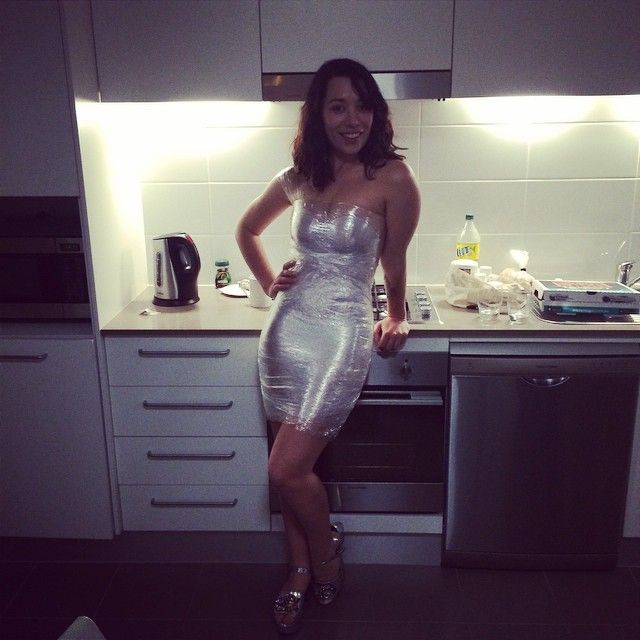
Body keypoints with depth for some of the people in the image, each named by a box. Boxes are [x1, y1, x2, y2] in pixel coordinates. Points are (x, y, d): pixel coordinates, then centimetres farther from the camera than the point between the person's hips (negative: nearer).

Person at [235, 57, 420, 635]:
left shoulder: (393, 179, -9)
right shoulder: (299, 178, 6)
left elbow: (395, 263, 3)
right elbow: (247, 229, 22)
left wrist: (396, 319, 15)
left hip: (343, 333, -5)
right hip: (288, 327, 5)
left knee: (287, 469, -6)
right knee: (292, 467, 12)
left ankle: (326, 550, 25)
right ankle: (301, 569, 34)